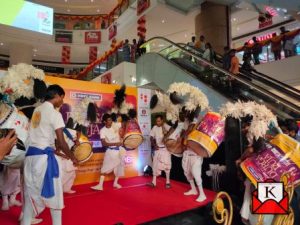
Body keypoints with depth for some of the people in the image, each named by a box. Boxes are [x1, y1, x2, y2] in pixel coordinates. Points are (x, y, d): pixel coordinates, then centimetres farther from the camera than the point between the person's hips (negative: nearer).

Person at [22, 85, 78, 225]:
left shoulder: (37, 110, 12)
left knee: (30, 193, 16)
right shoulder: (55, 114, -11)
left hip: (30, 155, 8)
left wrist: (53, 149, 25)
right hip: (44, 157, -7)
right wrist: (73, 158, 1)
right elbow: (61, 143, -13)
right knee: (54, 193, 6)